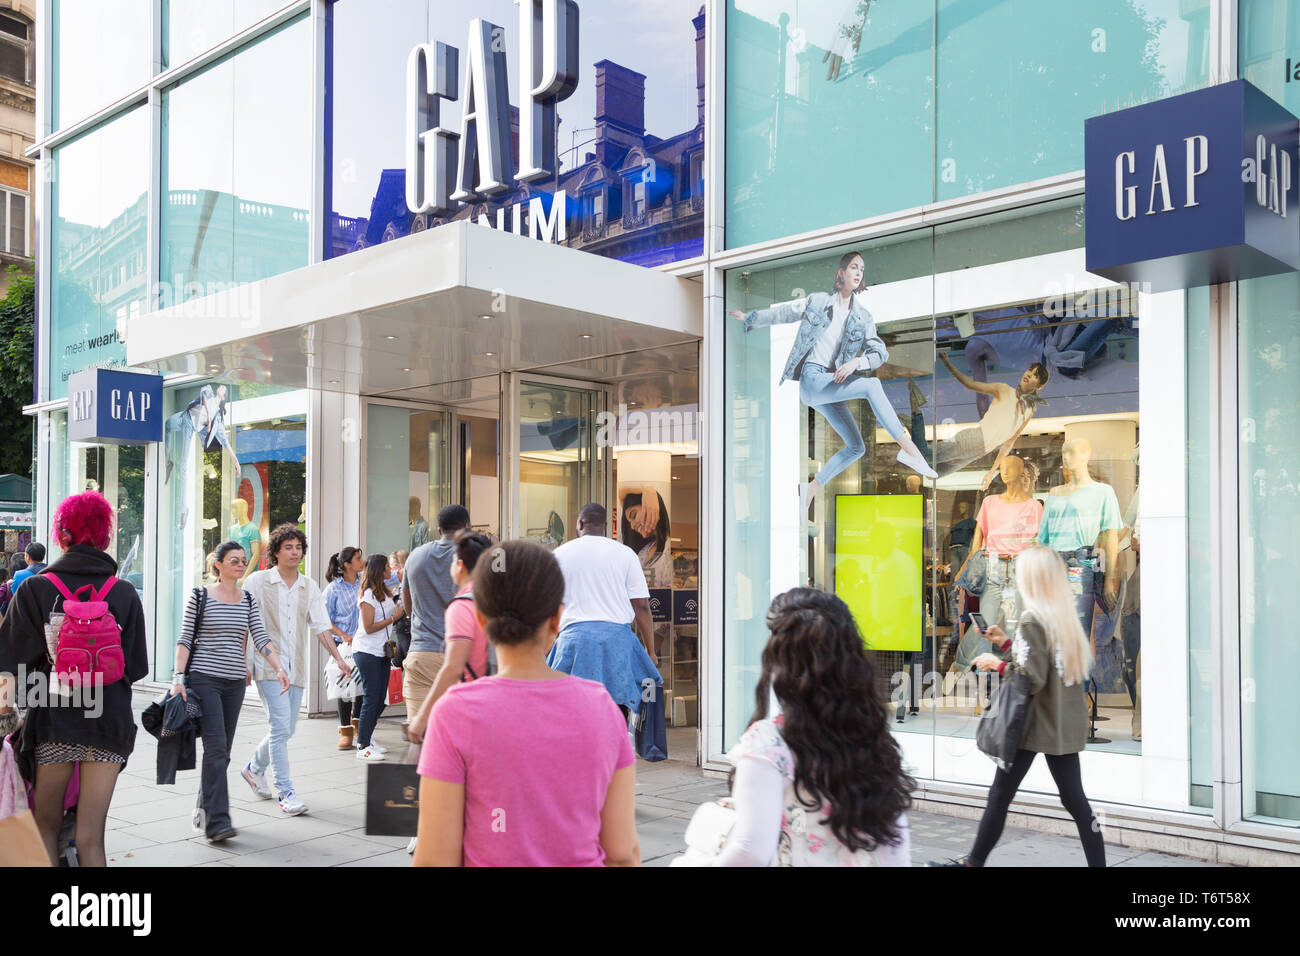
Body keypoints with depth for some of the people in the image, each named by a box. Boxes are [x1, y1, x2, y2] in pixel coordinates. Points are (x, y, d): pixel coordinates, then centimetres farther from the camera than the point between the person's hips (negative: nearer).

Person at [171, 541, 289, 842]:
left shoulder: (248, 600, 11)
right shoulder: (200, 596, -1)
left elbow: (260, 638, 4)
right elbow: (185, 640, -3)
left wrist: (279, 668, -10)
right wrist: (178, 677, -12)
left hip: (235, 682, 5)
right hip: (204, 678, -5)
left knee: (223, 750, 9)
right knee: (216, 747, -13)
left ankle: (205, 809, 23)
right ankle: (217, 821, -14)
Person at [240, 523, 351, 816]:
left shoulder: (310, 587, 10)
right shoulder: (257, 582, -2)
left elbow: (320, 626, 9)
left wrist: (338, 657, -2)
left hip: (296, 666, 5)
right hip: (268, 664, -5)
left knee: (286, 728, 10)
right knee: (281, 725, -13)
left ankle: (255, 767, 37)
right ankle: (285, 792, -8)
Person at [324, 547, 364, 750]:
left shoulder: (365, 582, 4)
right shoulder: (334, 588, -4)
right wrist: (342, 635, -11)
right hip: (342, 643, -3)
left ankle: (357, 723, 28)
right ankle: (346, 731, 8)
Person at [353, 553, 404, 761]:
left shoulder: (384, 592, 14)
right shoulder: (368, 595, -13)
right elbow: (369, 628, -16)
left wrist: (401, 610, 4)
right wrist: (394, 618, -14)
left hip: (382, 652, 9)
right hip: (367, 652, -9)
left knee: (381, 698, 11)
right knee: (371, 699, -7)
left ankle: (366, 739, 22)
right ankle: (363, 747, 0)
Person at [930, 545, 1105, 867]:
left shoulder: (1032, 619, -16)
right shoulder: (1065, 616, 7)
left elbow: (1032, 679, -19)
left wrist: (998, 664, -7)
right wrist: (1008, 644, 16)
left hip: (1036, 723, -7)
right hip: (1066, 723, 7)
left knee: (1000, 795, 5)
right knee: (1075, 800, 9)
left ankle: (974, 861, 17)